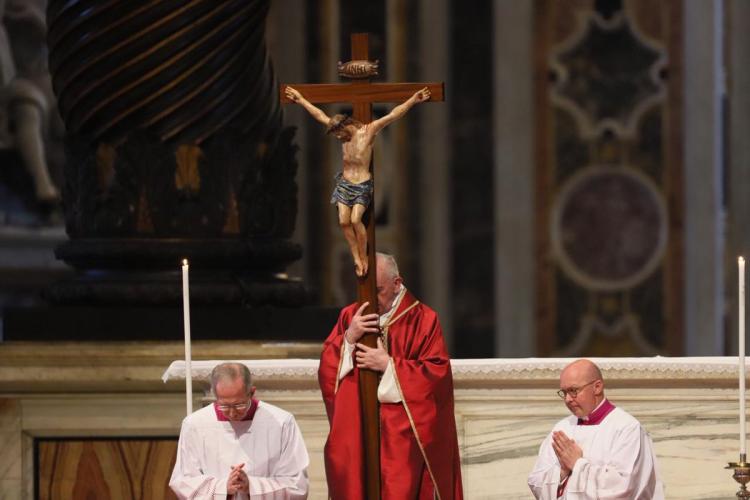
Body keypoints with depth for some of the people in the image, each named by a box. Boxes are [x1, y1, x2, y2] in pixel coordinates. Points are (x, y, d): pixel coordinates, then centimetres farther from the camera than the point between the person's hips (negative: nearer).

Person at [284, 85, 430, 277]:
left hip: (362, 185, -5)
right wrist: (301, 100, 18)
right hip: (344, 183, 5)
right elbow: (320, 115, 12)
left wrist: (413, 100, -24)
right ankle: (356, 258, 2)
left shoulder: (368, 131, -12)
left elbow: (392, 115, -18)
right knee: (344, 221, -7)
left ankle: (364, 256, -6)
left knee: (355, 219, -21)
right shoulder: (342, 133, 3)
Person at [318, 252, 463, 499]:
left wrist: (389, 365, -14)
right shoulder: (350, 317, 11)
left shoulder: (422, 319, -1)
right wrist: (349, 338, -11)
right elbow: (326, 369, 6)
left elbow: (437, 374, -9)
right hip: (354, 438, 4)